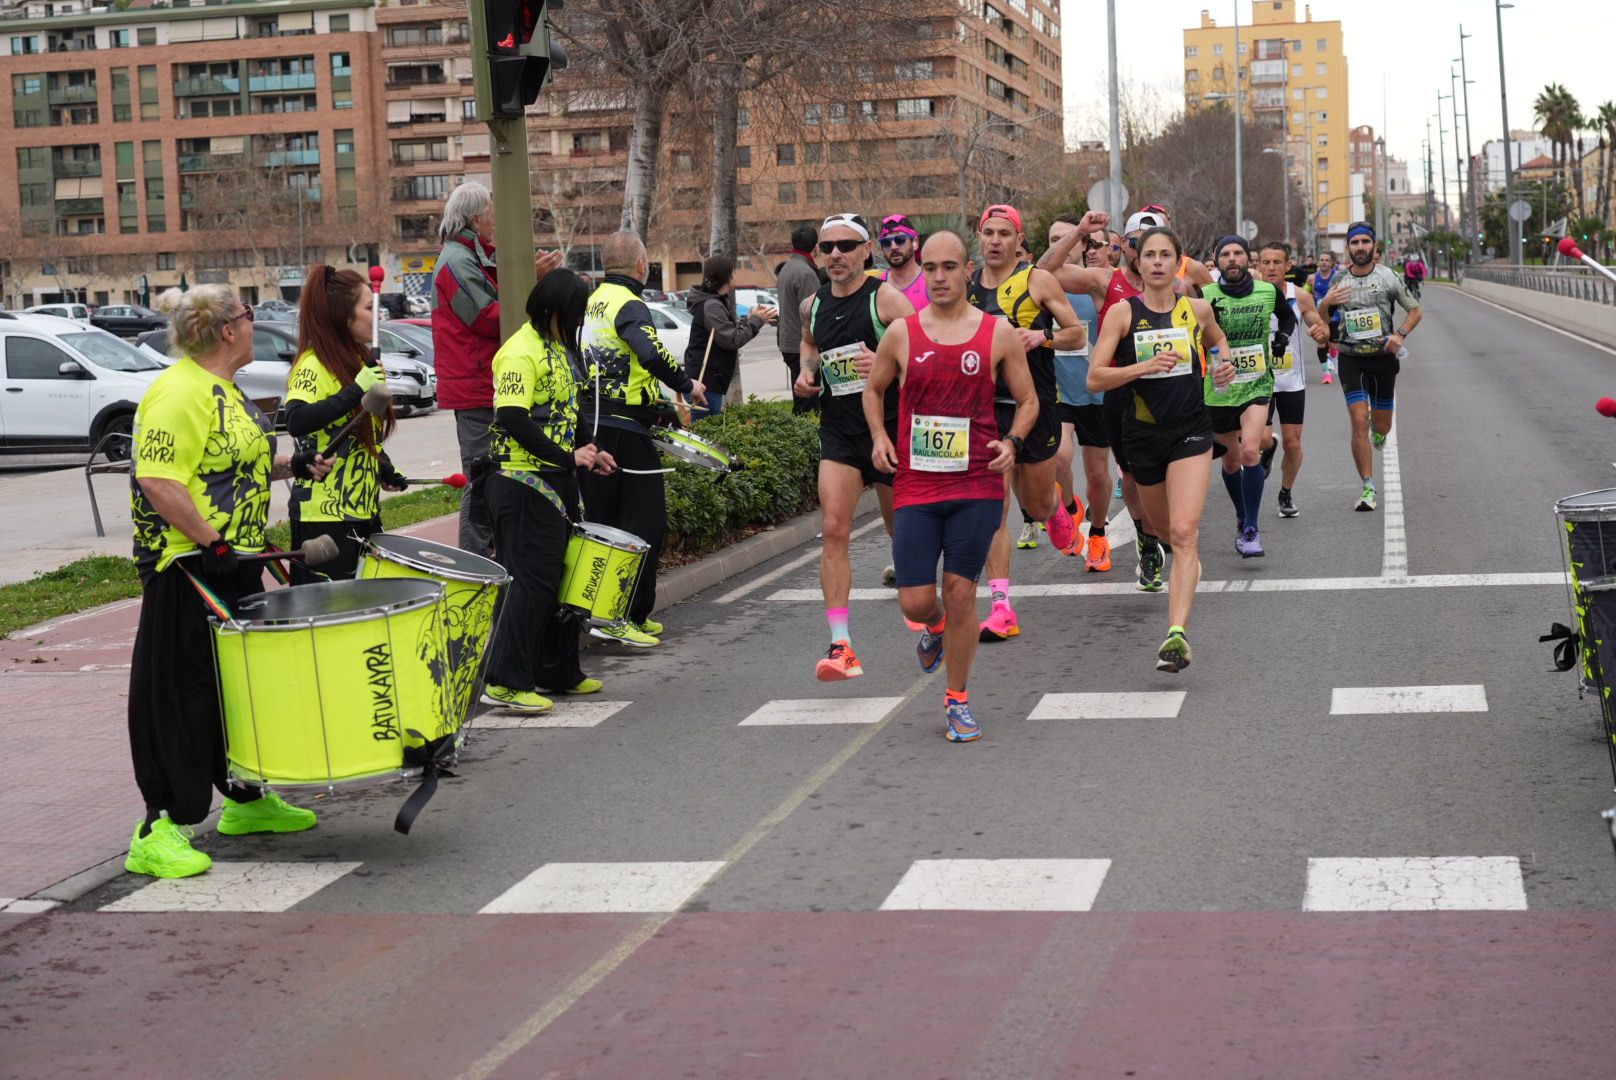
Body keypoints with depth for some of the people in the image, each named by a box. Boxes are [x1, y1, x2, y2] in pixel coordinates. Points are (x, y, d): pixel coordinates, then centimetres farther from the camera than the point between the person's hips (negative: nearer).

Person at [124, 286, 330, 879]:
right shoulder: (180, 392, -18)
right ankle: (158, 831, -3)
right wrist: (211, 543, -25)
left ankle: (246, 798, 34)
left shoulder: (224, 390, 15)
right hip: (188, 565, -10)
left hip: (235, 562, 10)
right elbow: (158, 480, -25)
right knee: (184, 695, -7)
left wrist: (290, 466, 12)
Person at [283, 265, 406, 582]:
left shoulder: (359, 359, 14)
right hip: (325, 515, -9)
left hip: (363, 509, 9)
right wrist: (356, 390, -32)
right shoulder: (314, 365, -14)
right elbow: (296, 421, -32)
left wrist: (385, 469, 11)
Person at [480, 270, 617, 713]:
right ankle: (504, 682, -6)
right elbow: (512, 420, -22)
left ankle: (559, 672, 23)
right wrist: (568, 458, -19)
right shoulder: (521, 352, -15)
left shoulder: (561, 349, 15)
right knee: (531, 579, -9)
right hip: (524, 483, -9)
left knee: (560, 576, 14)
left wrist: (588, 454, 11)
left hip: (558, 478, 10)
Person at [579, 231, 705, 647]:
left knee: (603, 520, 14)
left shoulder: (594, 302, 15)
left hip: (592, 423, 9)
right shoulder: (629, 305, -13)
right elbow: (652, 354, -32)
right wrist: (687, 385, -17)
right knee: (645, 522, -4)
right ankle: (623, 617, -5)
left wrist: (660, 404, 26)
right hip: (625, 429, -9)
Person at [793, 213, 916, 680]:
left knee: (903, 529, 14)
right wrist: (807, 372, 9)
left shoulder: (887, 299, -10)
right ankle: (841, 646, -18)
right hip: (838, 432, 3)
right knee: (833, 530, -14)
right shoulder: (813, 305, 6)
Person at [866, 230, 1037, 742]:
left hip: (977, 487, -1)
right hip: (915, 487, 1)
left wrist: (1012, 441, -7)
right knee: (915, 601, -2)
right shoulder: (901, 332, 3)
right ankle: (934, 626, 37)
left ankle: (957, 700, 17)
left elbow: (1027, 400, 11)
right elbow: (873, 389, 19)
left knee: (961, 594, 0)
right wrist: (879, 437, 2)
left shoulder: (998, 333, 1)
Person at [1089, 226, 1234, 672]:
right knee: (1166, 525, 20)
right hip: (1142, 431, 1)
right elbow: (1095, 378, -13)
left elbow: (1217, 340, 26)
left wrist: (1224, 366, 5)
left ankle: (1177, 632, -24)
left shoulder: (1197, 309, 1)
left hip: (1191, 430, -1)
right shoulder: (1122, 312, -6)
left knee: (1183, 532, -16)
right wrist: (1145, 366, -24)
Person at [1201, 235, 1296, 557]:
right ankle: (1242, 520, 39)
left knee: (1250, 451, -22)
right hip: (1218, 389, 1)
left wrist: (1283, 336, 3)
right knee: (1231, 461, 15)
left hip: (1257, 385, -1)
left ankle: (1251, 530, -16)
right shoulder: (1206, 296, -6)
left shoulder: (1269, 292, 2)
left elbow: (1288, 316, 22)